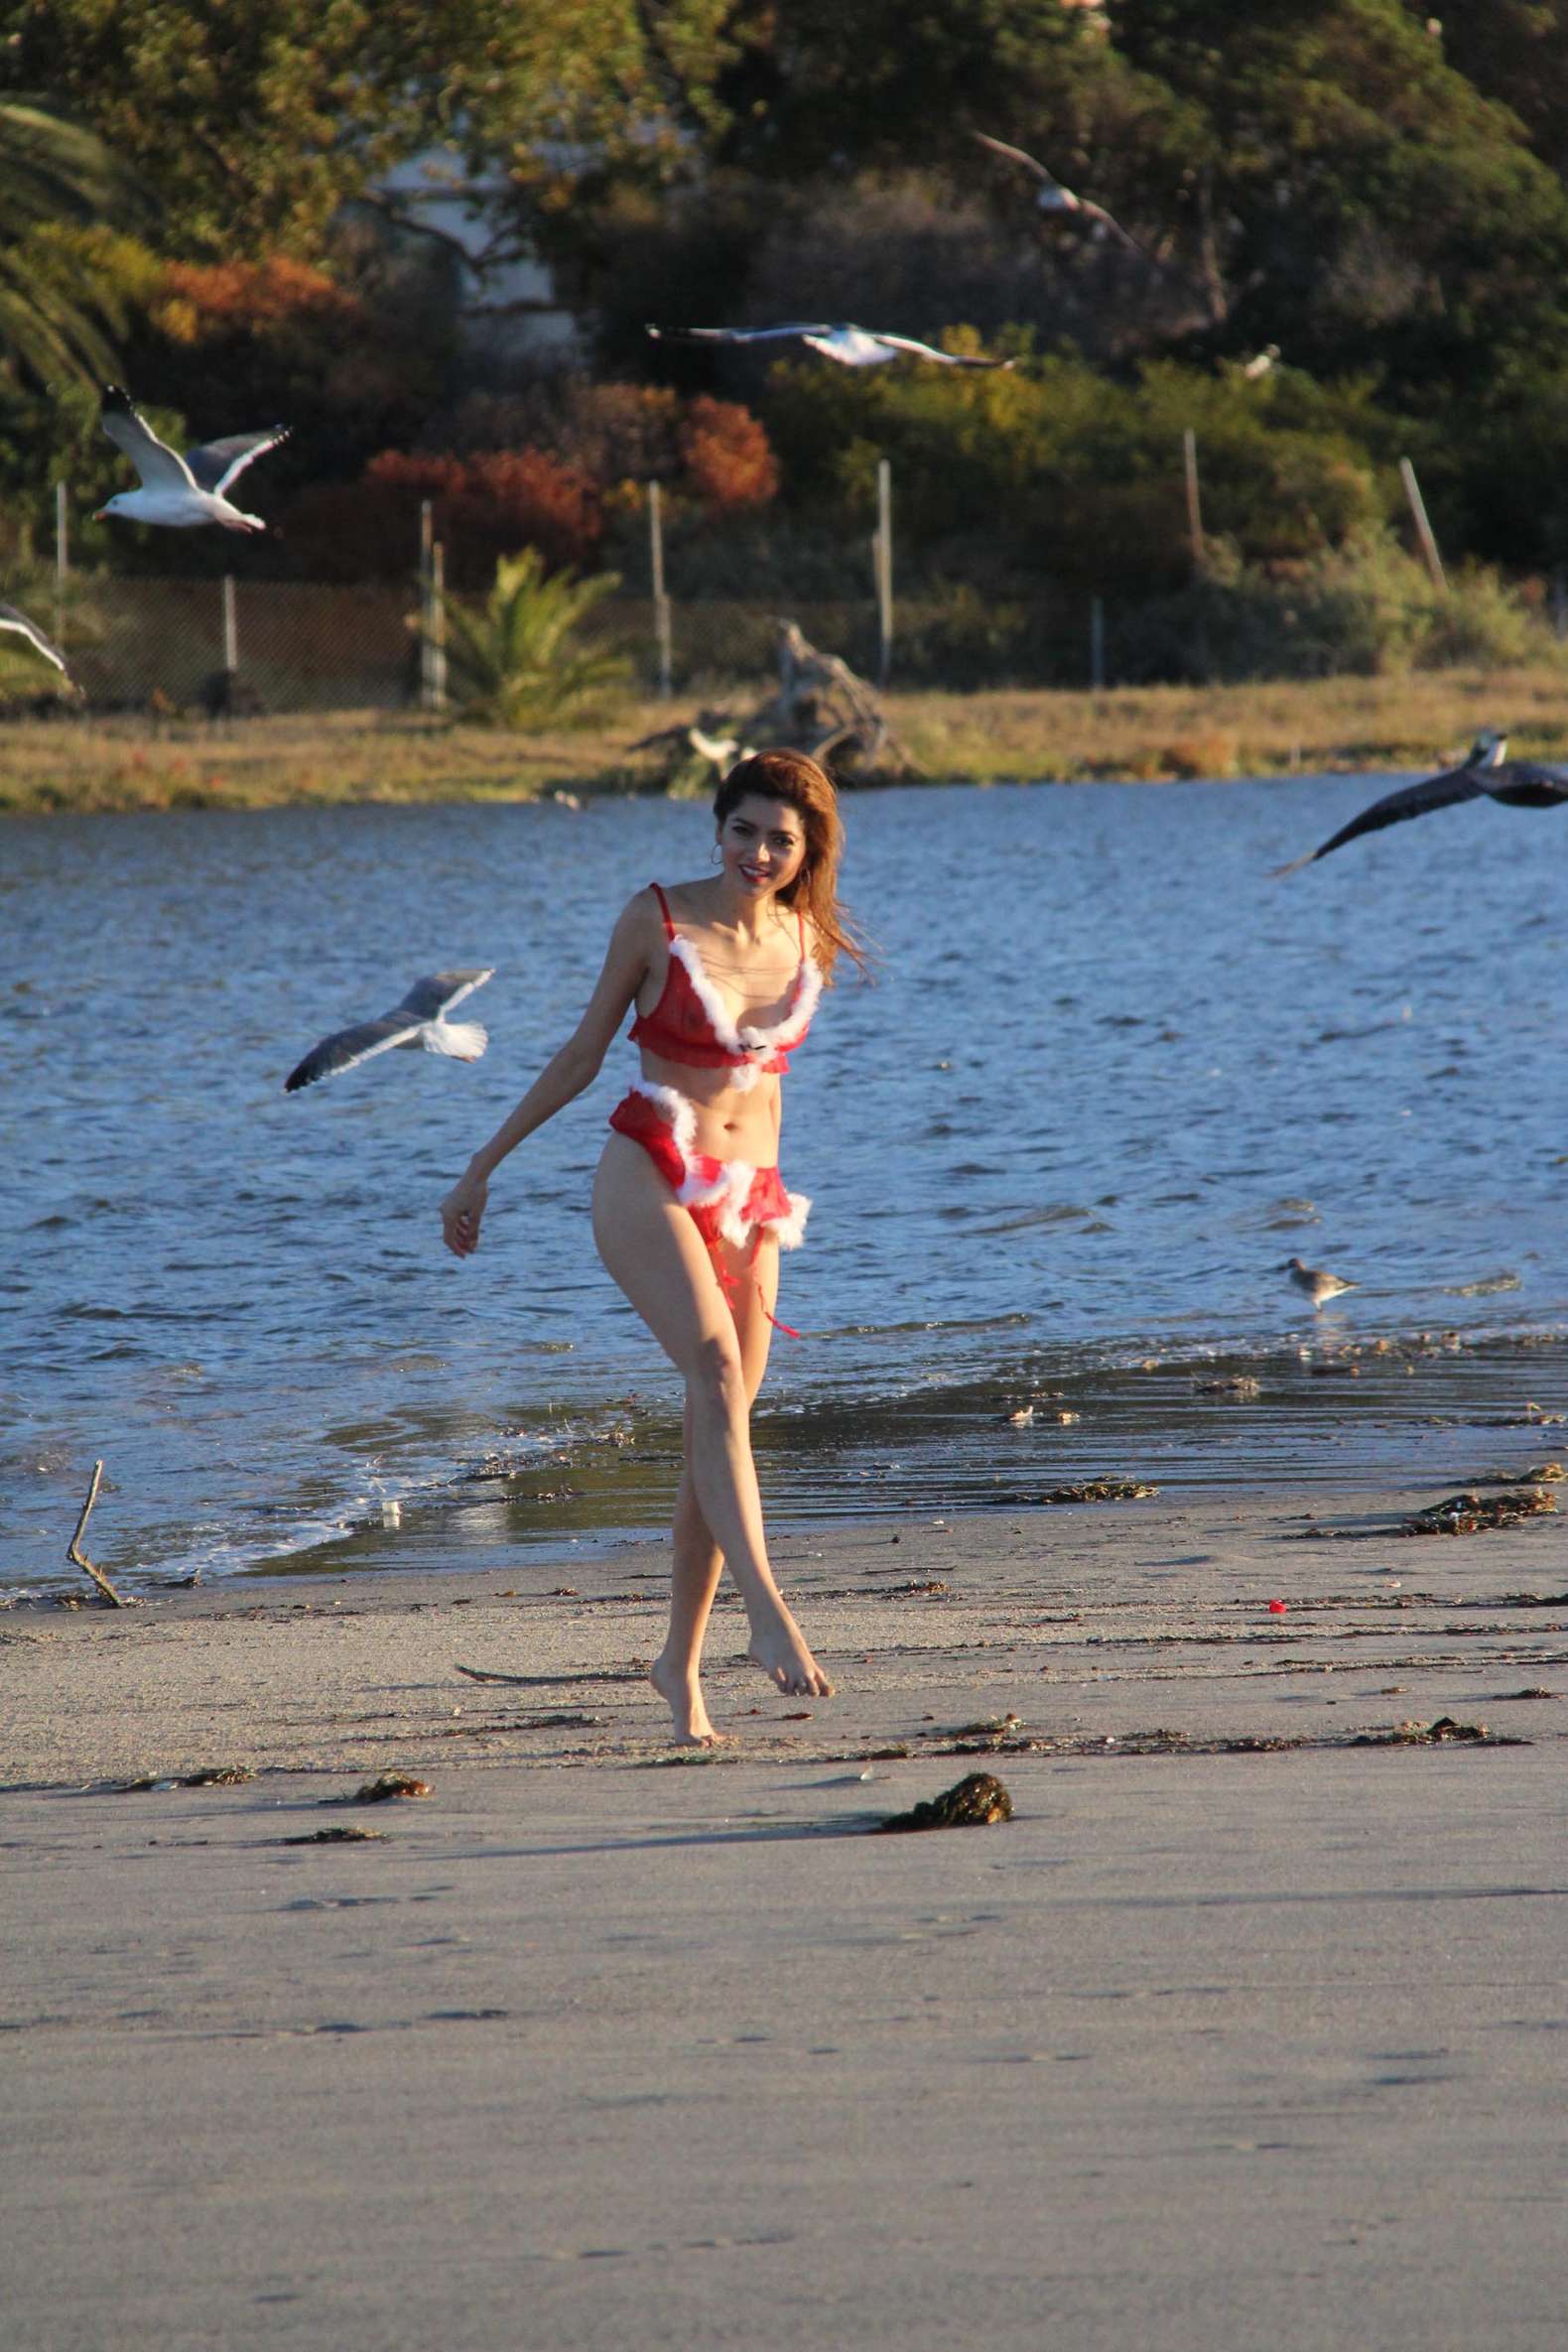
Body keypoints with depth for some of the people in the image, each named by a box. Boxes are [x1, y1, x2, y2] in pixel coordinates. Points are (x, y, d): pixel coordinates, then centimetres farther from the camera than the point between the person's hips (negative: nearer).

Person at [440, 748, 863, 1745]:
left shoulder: (812, 944, 8)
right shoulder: (658, 919, -3)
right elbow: (584, 1053, 6)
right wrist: (485, 1164, 9)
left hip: (749, 1200, 5)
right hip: (649, 1177, -5)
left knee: (720, 1429, 2)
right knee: (718, 1371, -27)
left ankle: (682, 1661, 15)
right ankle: (769, 1611, -39)